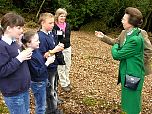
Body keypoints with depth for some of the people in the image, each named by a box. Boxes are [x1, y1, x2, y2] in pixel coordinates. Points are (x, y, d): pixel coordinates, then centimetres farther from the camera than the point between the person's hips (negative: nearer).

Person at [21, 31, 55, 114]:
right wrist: (48, 62, -23)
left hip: (43, 81, 8)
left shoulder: (36, 50, -2)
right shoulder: (30, 57, -28)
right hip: (38, 84, -8)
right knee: (41, 106, 10)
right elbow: (38, 72, -27)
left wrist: (47, 56, -6)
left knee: (42, 104, 27)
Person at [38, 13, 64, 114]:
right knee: (50, 90, 10)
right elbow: (42, 55, -24)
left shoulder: (51, 33, 1)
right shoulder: (41, 37, -24)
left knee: (54, 87, 26)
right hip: (48, 68, -8)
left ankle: (55, 101, 46)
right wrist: (54, 51, -29)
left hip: (54, 66, 8)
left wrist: (59, 47, -2)